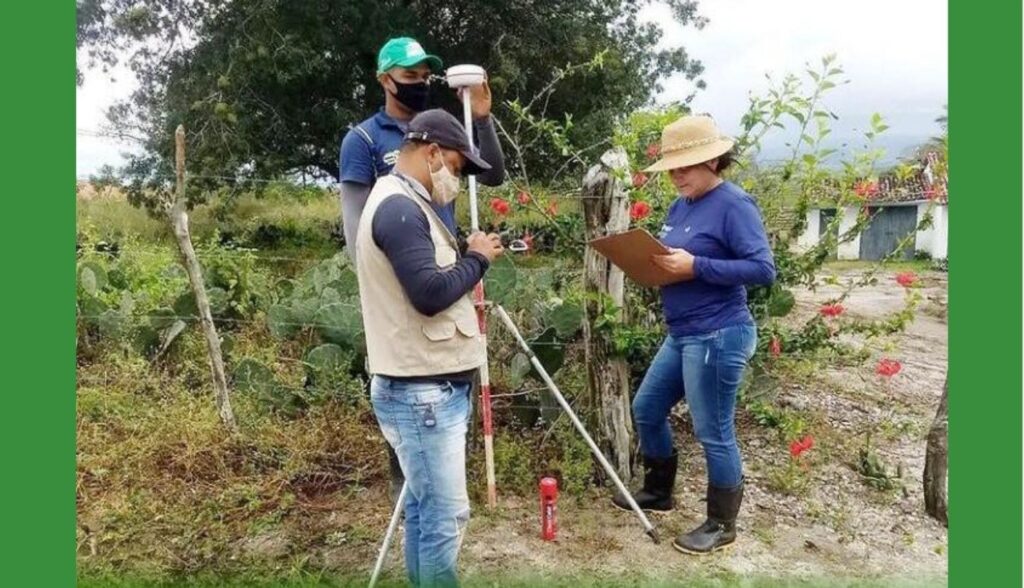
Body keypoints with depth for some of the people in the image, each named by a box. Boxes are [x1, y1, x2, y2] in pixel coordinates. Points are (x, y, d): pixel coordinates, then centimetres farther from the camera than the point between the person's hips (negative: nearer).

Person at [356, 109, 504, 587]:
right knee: (445, 515, -2)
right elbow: (430, 294, -24)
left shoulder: (403, 203, 17)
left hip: (428, 386, 10)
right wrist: (476, 259, -10)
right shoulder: (399, 207, -16)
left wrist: (469, 256, 8)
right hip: (422, 390, -10)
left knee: (425, 509, 18)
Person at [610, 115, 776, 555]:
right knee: (646, 409, 18)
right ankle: (658, 492, 40)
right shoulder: (680, 206, 12)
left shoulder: (734, 204, -14)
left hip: (718, 337, -9)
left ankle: (722, 525, 24)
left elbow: (764, 269, -20)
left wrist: (696, 266, -25)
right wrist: (649, 262, -4)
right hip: (681, 335, 10)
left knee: (713, 433, 3)